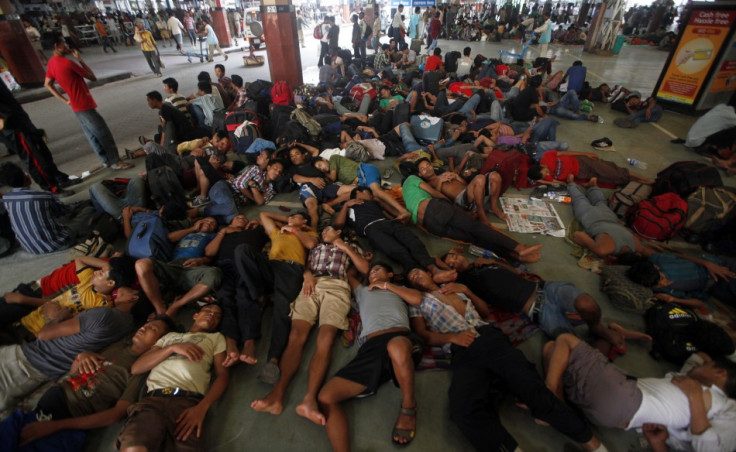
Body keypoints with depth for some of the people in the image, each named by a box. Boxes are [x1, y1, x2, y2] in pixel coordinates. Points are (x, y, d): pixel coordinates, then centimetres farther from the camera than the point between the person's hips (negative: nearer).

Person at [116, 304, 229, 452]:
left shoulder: (216, 337, 22)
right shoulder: (169, 336, 30)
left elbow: (223, 375, 8)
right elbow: (135, 368, 18)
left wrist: (202, 408, -9)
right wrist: (173, 347, 3)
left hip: (189, 401, -2)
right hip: (153, 399, 2)